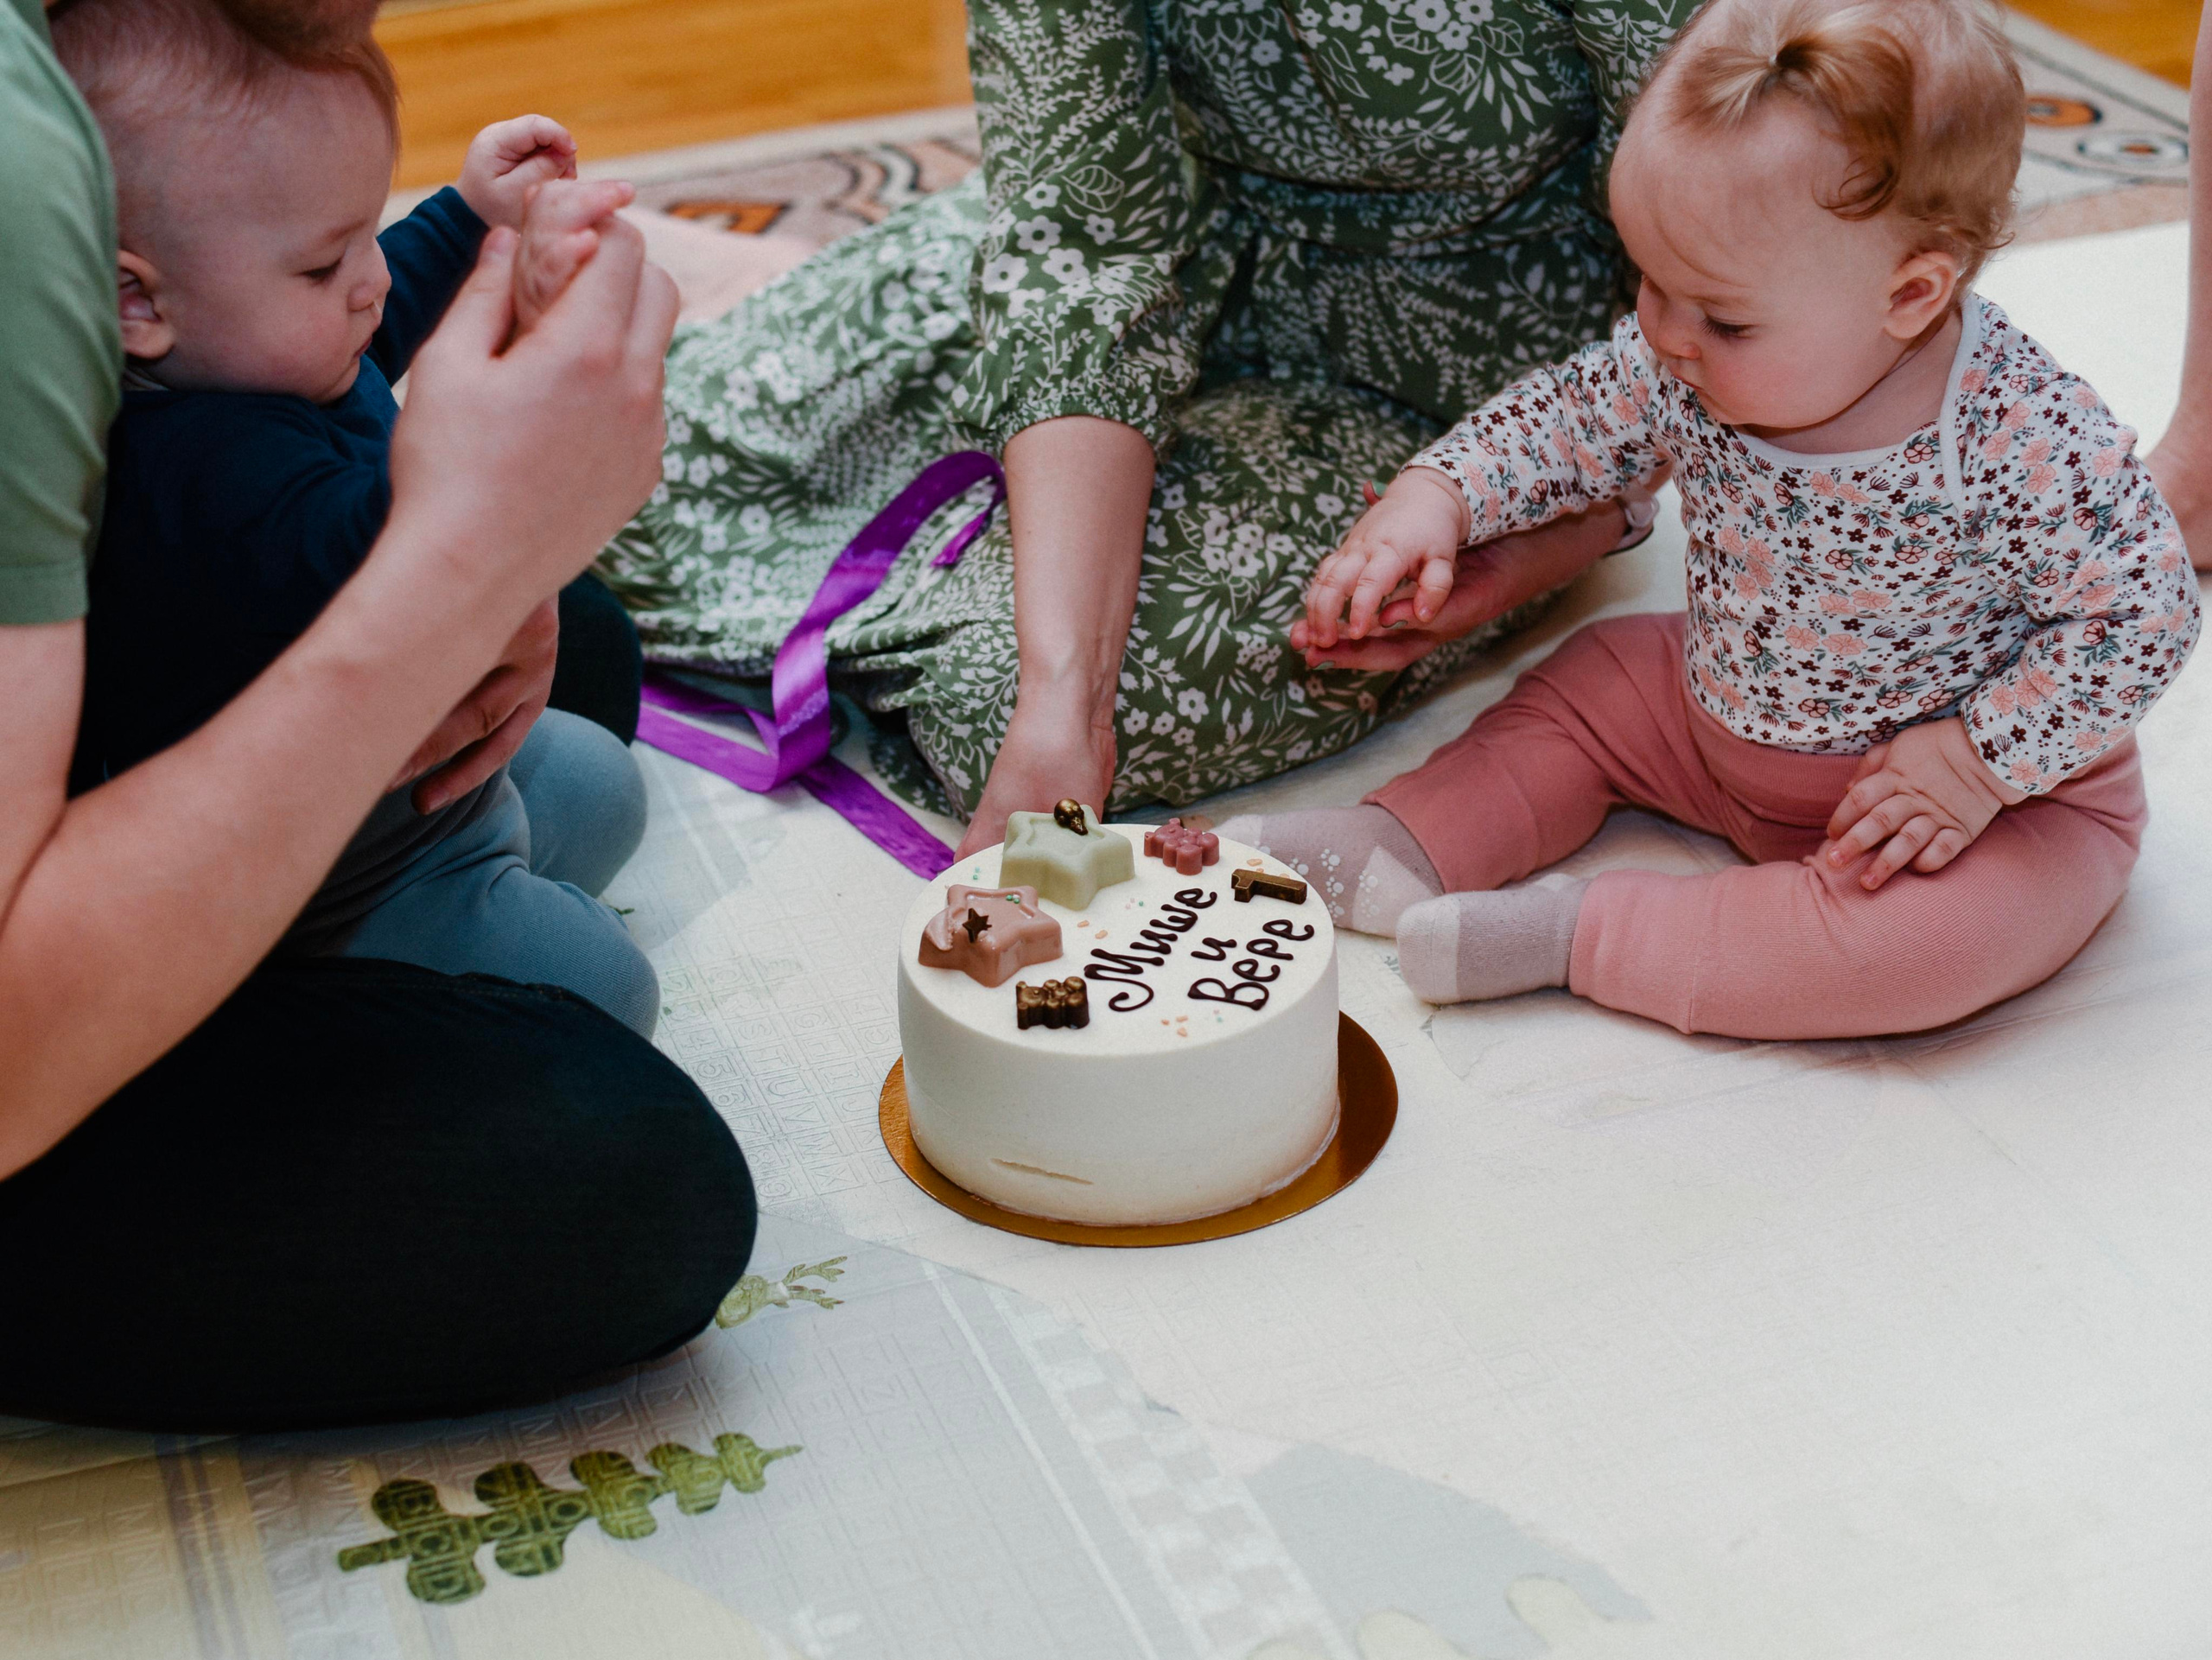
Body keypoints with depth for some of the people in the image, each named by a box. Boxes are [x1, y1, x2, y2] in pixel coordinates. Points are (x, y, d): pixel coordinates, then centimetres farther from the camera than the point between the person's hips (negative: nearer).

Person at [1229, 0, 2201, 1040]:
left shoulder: (2027, 448, -34)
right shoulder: (1688, 365, -17)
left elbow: (2142, 612, -24)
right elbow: (1574, 414, 1)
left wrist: (1977, 767, -28)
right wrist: (1434, 498, -14)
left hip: (2002, 799, -6)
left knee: (1955, 933, -32)